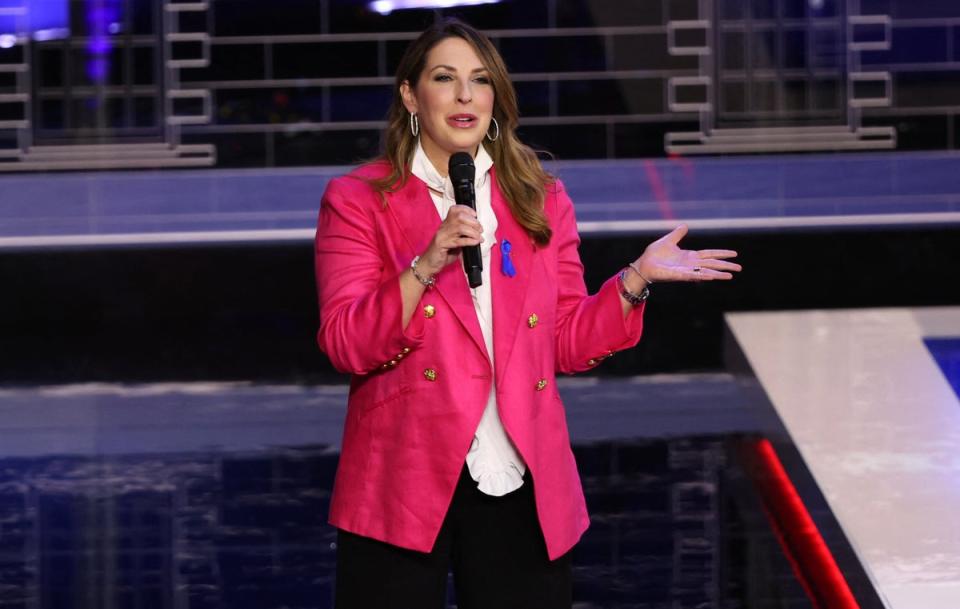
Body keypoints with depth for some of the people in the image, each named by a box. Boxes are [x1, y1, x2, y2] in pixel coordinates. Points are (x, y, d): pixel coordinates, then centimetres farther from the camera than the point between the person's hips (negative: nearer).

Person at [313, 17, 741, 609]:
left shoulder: (542, 202, 11)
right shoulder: (358, 200, 1)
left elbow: (568, 345, 10)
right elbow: (346, 345, -9)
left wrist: (635, 280, -3)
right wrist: (425, 267, -21)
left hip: (521, 490, 3)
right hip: (403, 488, -3)